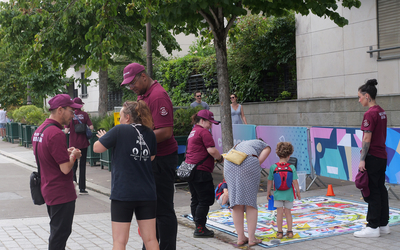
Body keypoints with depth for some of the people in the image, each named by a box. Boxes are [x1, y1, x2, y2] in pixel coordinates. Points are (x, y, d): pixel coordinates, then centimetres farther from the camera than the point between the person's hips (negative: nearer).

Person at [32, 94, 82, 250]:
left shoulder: (39, 131, 9)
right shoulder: (56, 134, -23)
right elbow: (66, 168, -23)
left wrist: (66, 153, 12)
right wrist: (73, 155, -5)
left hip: (48, 191, 10)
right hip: (62, 194, -10)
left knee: (57, 232, 21)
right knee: (60, 235, -1)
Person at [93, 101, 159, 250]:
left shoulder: (120, 130, -6)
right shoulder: (149, 133, 7)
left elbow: (97, 148, -2)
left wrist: (104, 138, 19)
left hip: (123, 193, -4)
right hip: (147, 193, 4)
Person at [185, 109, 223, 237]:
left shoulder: (193, 132, 21)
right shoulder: (204, 132, -9)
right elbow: (212, 150, -18)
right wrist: (220, 158, 0)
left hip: (190, 169, 10)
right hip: (201, 171, -10)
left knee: (196, 200, 13)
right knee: (205, 199, -4)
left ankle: (198, 227, 19)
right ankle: (200, 228, -2)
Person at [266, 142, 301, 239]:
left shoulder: (273, 167, -10)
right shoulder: (292, 168, -12)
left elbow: (270, 182, -4)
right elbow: (295, 182, -11)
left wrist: (268, 192, 9)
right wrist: (298, 192, 3)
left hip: (278, 194, 0)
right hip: (289, 194, 0)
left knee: (279, 213, 6)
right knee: (288, 212, 12)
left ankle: (279, 232, 10)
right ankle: (289, 231, 17)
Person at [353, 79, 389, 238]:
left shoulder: (370, 113, -16)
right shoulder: (381, 112, 12)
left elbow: (367, 138, -19)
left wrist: (362, 159, -16)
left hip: (372, 157, -9)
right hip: (382, 156, 9)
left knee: (372, 192, -3)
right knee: (381, 190, 13)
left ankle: (373, 227, 2)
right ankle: (383, 224, 21)